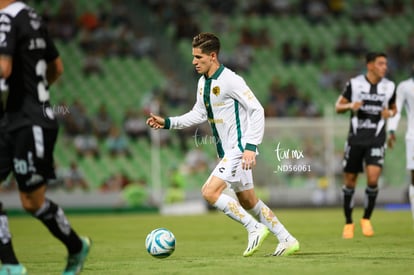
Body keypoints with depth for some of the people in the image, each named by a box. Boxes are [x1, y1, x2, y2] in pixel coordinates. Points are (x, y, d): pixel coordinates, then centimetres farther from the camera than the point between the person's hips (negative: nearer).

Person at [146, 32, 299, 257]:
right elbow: (199, 114, 20)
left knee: (210, 192, -18)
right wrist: (167, 123, 10)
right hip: (227, 151, 9)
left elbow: (257, 110, -19)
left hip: (239, 149, -9)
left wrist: (251, 146, -25)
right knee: (247, 202, 13)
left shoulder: (230, 80, -18)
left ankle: (255, 228, -7)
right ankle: (287, 240, 22)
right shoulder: (203, 82, 9)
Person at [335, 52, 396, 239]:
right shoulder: (354, 84, -3)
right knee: (350, 181, 5)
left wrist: (389, 113, -6)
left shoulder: (389, 87, 2)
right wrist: (350, 106, -18)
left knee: (373, 178, -17)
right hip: (356, 138, 0)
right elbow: (338, 106, 3)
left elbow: (393, 109, 18)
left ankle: (367, 219, 4)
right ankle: (348, 223, 22)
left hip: (376, 140, 0)